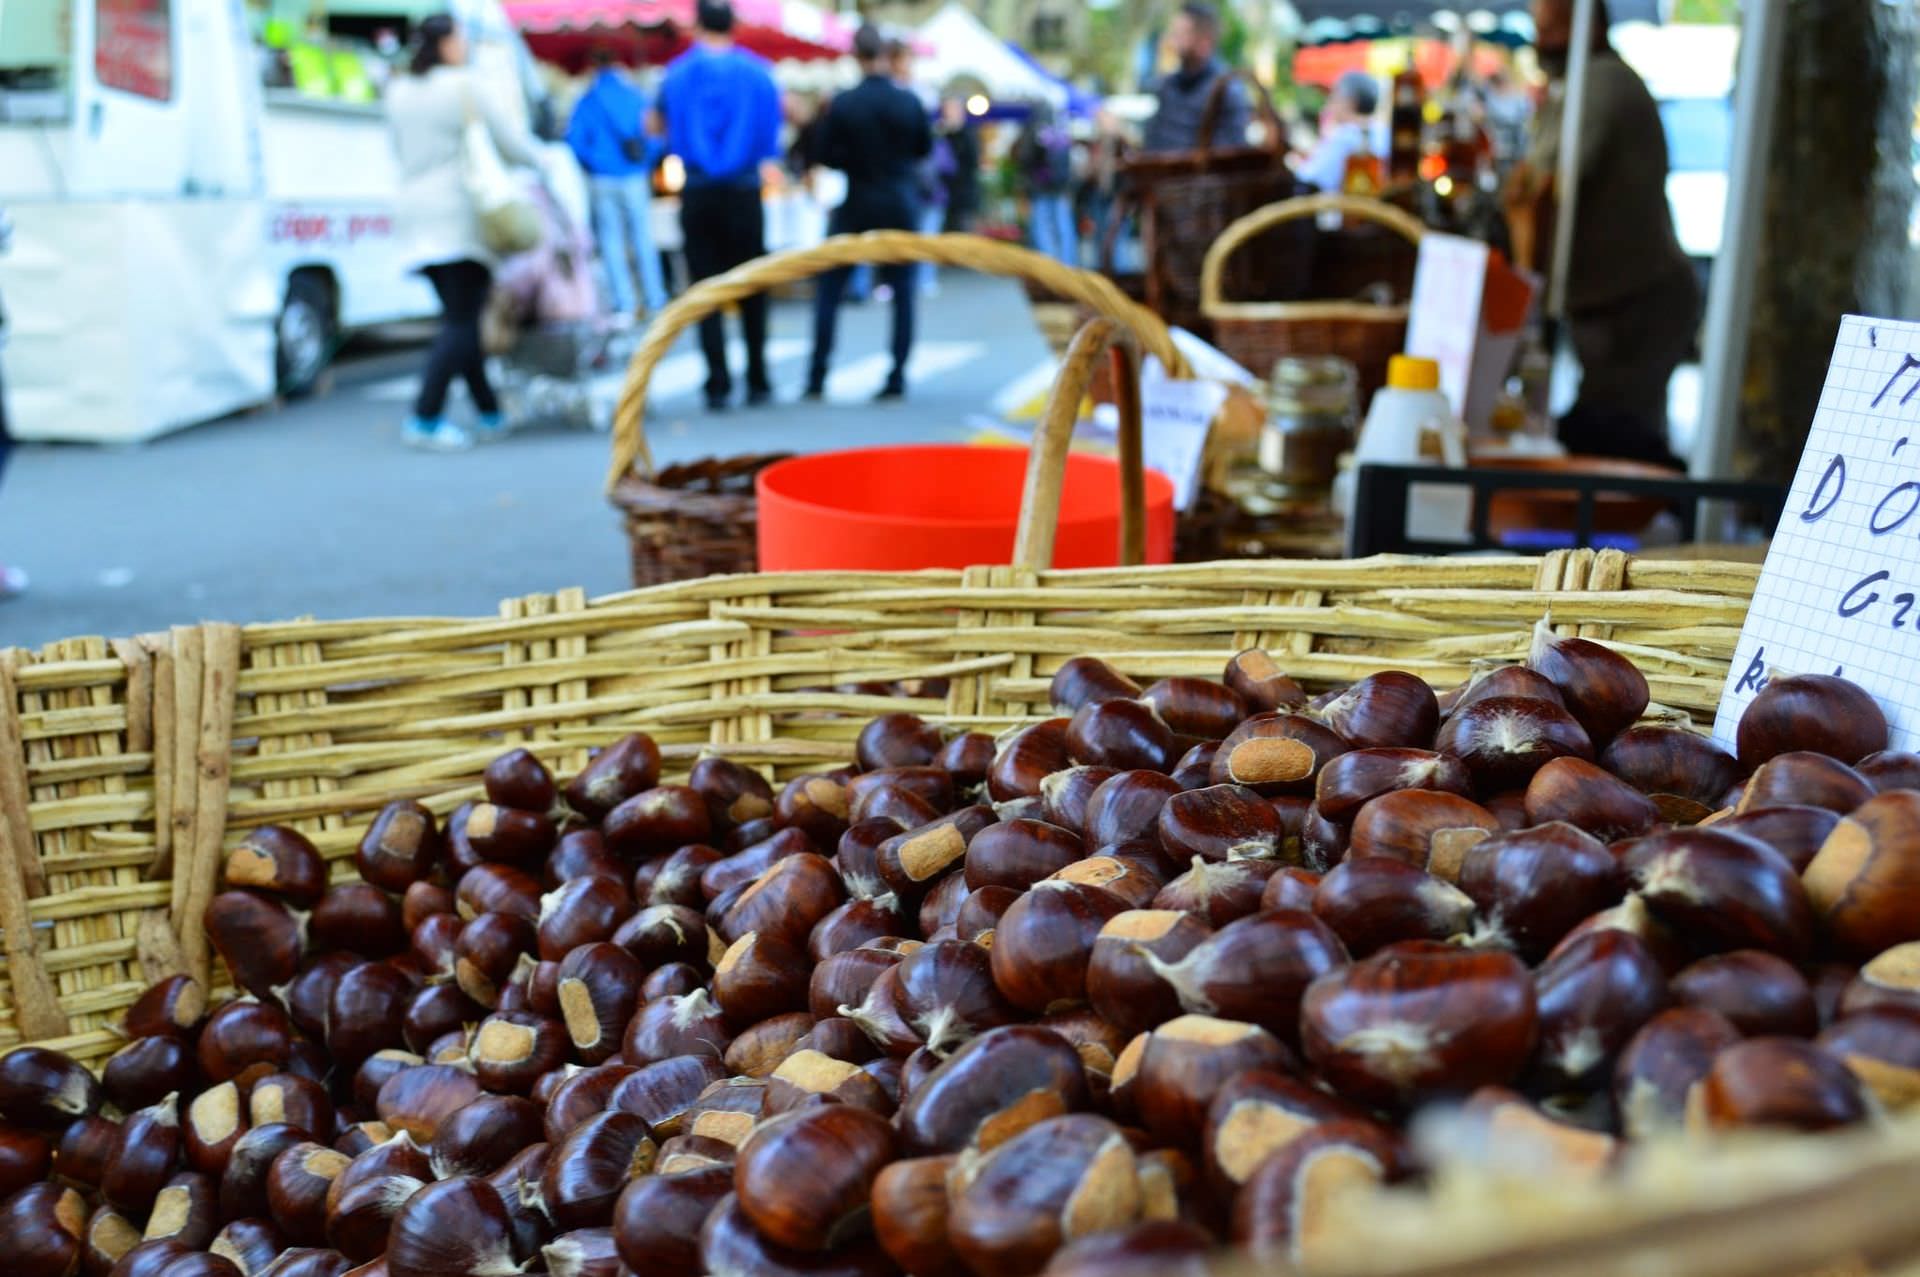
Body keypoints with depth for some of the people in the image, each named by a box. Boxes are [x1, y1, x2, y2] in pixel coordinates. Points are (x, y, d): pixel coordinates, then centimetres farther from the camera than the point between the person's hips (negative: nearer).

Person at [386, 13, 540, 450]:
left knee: (459, 317, 13)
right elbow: (513, 143, -7)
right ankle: (425, 418, -16)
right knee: (462, 321, -7)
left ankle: (490, 412, 17)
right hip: (459, 214, -7)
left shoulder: (399, 92, 12)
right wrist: (538, 164, 12)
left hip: (416, 210, 7)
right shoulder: (467, 86, -8)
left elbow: (402, 150, 18)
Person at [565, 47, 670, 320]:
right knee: (643, 238, 8)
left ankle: (624, 302, 1)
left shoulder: (587, 101, -3)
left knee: (611, 239, 6)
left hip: (603, 181, -1)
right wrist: (646, 163, 11)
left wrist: (593, 165, 6)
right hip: (635, 178, 1)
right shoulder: (636, 97, 0)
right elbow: (654, 134, -2)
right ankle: (655, 299, 9)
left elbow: (575, 141, -8)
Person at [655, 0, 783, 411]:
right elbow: (773, 132, 5)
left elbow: (659, 126, 12)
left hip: (698, 194, 0)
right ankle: (757, 382, 11)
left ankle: (718, 385, -3)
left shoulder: (679, 72, 2)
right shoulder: (758, 72, 0)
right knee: (751, 289, 10)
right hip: (744, 192, 0)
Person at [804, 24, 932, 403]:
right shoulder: (909, 102, -5)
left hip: (856, 208, -1)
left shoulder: (843, 105, -11)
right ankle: (897, 379, 5)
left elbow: (827, 156, -5)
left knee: (828, 291, 8)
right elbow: (924, 148, 8)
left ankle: (816, 379, 5)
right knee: (902, 293, 9)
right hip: (900, 208, 1)